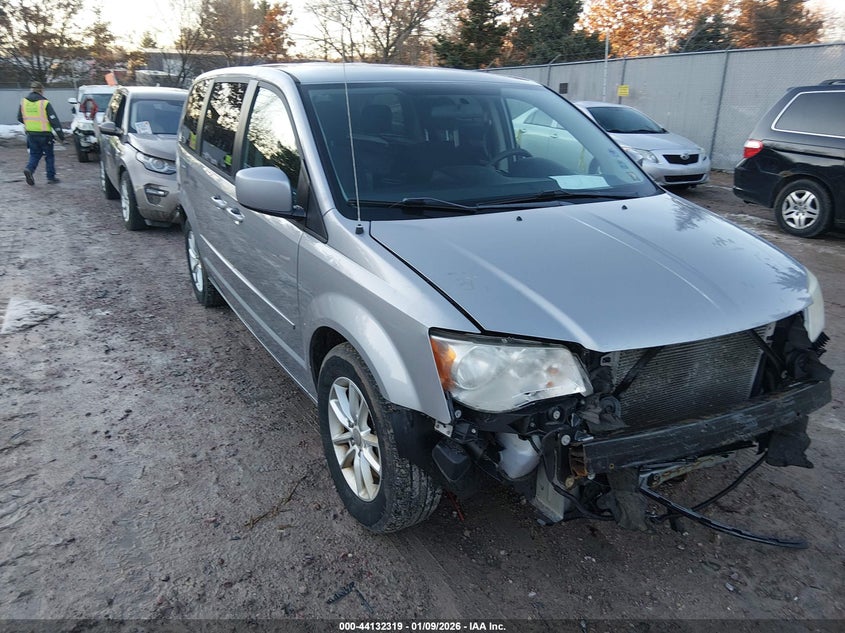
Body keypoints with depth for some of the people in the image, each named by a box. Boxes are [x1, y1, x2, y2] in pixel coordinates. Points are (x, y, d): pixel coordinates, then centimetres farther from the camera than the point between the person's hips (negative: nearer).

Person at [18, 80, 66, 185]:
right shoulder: (44, 103, -12)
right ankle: (51, 177, 13)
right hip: (44, 134, -4)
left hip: (31, 134, 4)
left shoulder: (23, 101, 4)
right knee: (49, 155, 10)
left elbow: (20, 118, 13)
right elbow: (54, 120, -14)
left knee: (34, 154, 15)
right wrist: (61, 135, -10)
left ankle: (29, 169, -10)